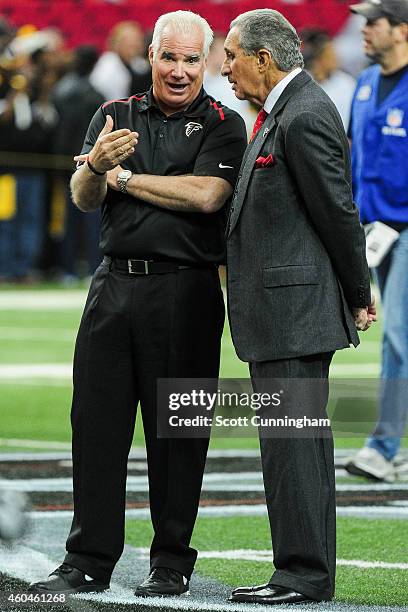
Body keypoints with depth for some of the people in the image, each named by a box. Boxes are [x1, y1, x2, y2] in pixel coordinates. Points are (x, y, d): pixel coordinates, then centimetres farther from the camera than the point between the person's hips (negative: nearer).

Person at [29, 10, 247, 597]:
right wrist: (96, 166, -21)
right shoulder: (114, 116, 13)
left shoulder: (223, 125, 1)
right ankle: (88, 561, 8)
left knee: (176, 430, 1)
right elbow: (83, 198, 3)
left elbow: (205, 195, -15)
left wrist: (122, 176, -6)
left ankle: (172, 563, 10)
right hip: (114, 284, 4)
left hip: (185, 291, -4)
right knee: (96, 422, 3)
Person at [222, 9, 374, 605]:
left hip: (295, 309, -10)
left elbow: (339, 214, -14)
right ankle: (303, 571, 19)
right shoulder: (282, 112, 15)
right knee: (296, 443, 13)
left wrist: (359, 298, -6)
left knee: (294, 441, -8)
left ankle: (305, 575, -4)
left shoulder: (306, 117, -17)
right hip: (279, 311, 10)